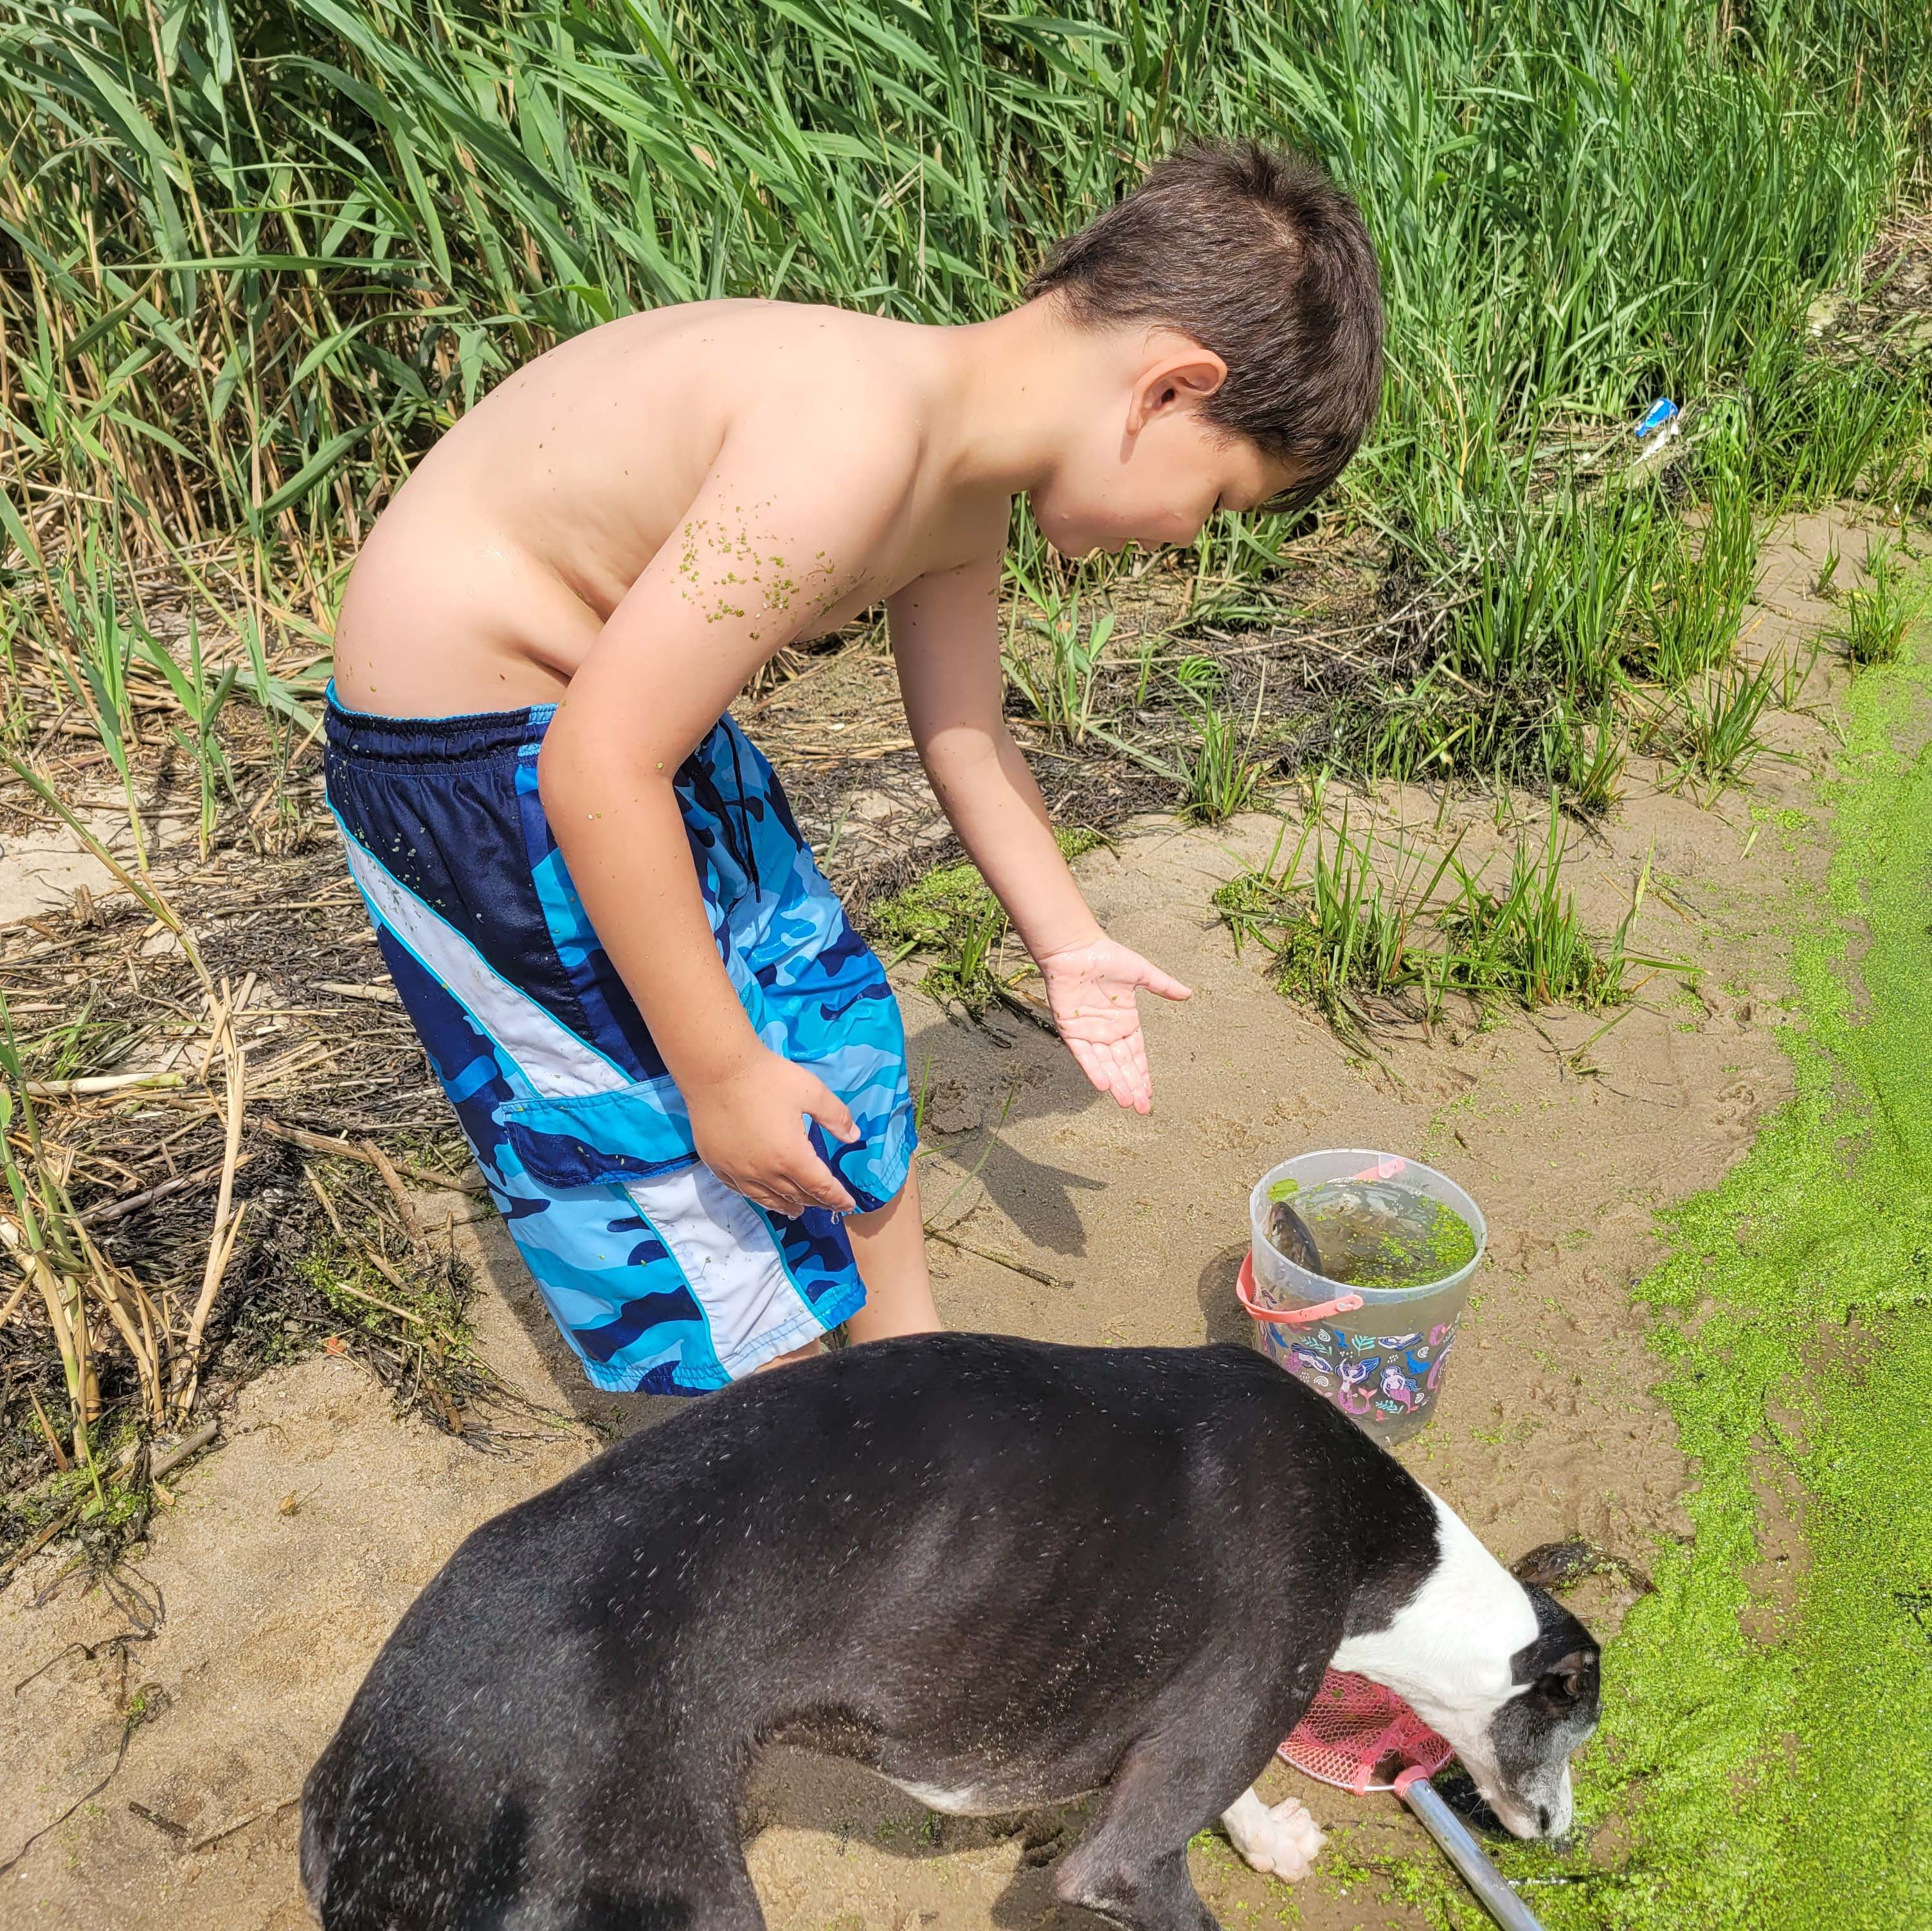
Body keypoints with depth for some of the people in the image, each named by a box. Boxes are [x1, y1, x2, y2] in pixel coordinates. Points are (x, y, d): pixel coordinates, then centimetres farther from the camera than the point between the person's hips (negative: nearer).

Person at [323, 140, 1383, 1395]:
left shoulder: (968, 487, -3)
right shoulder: (853, 443, -33)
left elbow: (965, 735, 12)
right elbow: (603, 767, -33)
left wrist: (1069, 943, 21)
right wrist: (721, 1071, -23)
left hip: (626, 700, 9)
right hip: (470, 755, -9)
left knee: (841, 1035, 16)